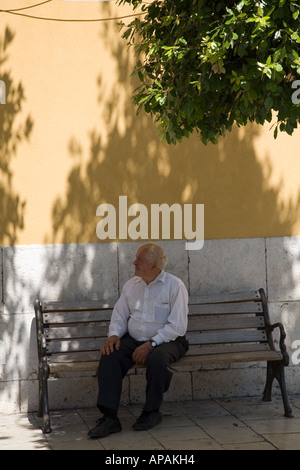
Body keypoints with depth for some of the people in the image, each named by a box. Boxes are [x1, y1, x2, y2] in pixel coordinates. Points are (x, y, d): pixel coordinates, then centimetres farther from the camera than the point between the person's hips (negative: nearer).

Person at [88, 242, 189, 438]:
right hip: (133, 340, 5)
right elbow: (120, 315, 16)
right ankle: (109, 417, -26)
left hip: (166, 341, -5)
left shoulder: (175, 286, -7)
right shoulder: (131, 285, 11)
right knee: (109, 356, -23)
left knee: (156, 359, -38)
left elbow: (177, 326, -14)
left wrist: (151, 344, -22)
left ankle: (152, 411, -15)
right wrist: (114, 335, -6)